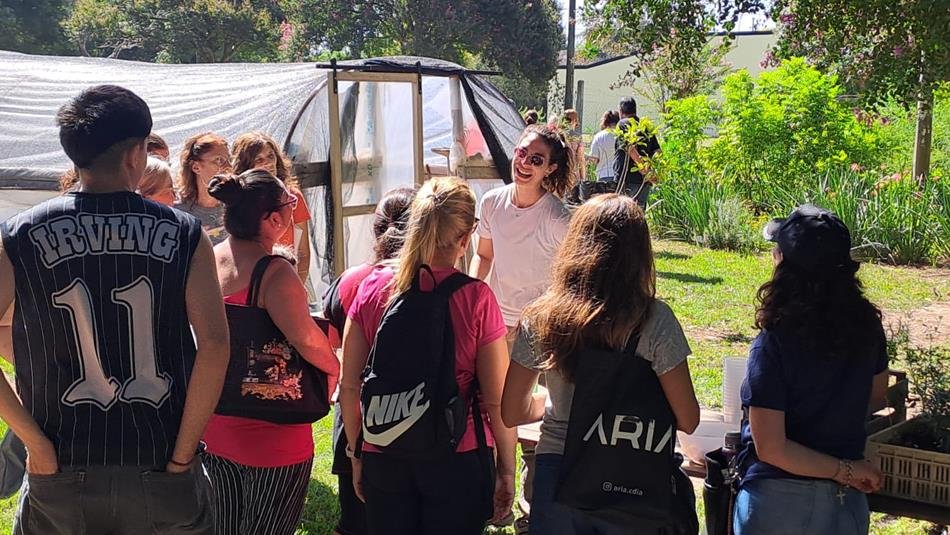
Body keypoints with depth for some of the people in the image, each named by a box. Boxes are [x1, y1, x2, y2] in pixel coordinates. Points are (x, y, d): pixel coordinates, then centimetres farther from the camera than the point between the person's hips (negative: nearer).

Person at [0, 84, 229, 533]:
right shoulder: (183, 234, -6)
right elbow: (214, 344, -14)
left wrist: (37, 444, -5)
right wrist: (183, 452, -8)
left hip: (62, 477, 1)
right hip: (161, 472, 0)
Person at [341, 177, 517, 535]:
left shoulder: (372, 288, -5)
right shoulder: (476, 298, -14)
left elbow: (349, 388, 0)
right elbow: (497, 401, -10)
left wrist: (357, 456, 13)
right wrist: (507, 470, 4)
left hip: (383, 460, 3)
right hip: (457, 461, -2)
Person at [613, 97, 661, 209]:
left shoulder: (623, 124, -3)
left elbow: (630, 148, -17)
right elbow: (657, 151, 10)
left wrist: (645, 170, -17)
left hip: (627, 180, -6)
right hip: (644, 182, 6)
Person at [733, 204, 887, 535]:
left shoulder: (773, 343, -21)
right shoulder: (867, 326, -6)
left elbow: (770, 448, -22)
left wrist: (846, 469, -11)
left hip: (779, 502, -4)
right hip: (846, 502, 4)